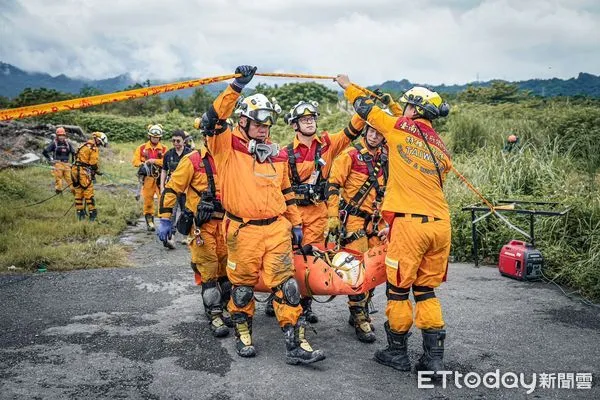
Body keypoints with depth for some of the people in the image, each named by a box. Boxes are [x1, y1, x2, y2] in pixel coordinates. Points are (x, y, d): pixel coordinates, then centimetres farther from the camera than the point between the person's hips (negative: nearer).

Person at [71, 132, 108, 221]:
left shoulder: (84, 145, 19)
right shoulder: (94, 148, -8)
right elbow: (93, 163, -12)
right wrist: (96, 171, 4)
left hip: (75, 169, 9)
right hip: (84, 171, -9)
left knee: (78, 193, 12)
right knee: (88, 193, -3)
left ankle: (80, 213, 18)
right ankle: (92, 212, 0)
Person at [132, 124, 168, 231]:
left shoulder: (164, 149, 5)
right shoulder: (142, 148, 9)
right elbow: (135, 160, 5)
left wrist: (154, 161, -17)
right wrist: (143, 164, -14)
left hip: (160, 177, -1)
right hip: (147, 177, 1)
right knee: (148, 199, 4)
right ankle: (149, 221, 13)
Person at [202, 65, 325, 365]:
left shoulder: (277, 154, 13)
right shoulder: (227, 146, -2)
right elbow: (211, 121, -21)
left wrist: (296, 224, 18)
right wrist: (236, 87, -25)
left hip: (277, 228, 4)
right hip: (243, 230, -3)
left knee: (285, 286, 0)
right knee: (242, 287, 10)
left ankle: (296, 345, 6)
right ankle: (243, 335, 32)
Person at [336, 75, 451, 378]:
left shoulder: (400, 128, 1)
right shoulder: (441, 148, 15)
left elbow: (366, 108, 14)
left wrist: (347, 85, 33)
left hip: (410, 223, -6)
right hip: (441, 224, 6)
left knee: (398, 289, 7)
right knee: (426, 290, 14)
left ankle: (397, 352, 18)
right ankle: (434, 358, 15)